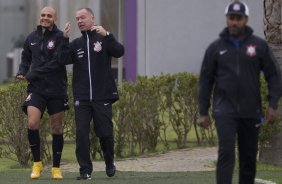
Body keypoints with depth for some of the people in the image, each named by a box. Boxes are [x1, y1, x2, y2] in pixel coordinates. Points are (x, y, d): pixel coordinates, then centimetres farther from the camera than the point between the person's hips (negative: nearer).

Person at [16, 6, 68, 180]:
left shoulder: (59, 37, -6)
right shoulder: (32, 38, 8)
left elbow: (57, 62, -16)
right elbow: (26, 58, 22)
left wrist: (30, 75, -16)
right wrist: (22, 72, 1)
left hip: (56, 90, -2)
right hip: (36, 89, 2)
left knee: (57, 128, 5)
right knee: (32, 124, -15)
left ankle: (56, 168, 17)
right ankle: (37, 163, 2)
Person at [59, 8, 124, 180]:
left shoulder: (104, 39, 3)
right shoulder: (76, 44, 11)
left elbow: (119, 52, -14)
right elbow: (63, 60, -3)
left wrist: (106, 35, -26)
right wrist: (65, 39, -13)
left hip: (102, 96, -2)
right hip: (81, 98, 2)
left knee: (105, 133, 2)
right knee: (81, 134, -6)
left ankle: (110, 163, 26)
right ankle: (85, 170, 0)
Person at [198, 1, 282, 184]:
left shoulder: (259, 45, 3)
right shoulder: (216, 48, 4)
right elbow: (205, 80, 9)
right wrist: (203, 112, 6)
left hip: (251, 111, 1)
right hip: (225, 110, -1)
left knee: (249, 157, 8)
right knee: (226, 152, -15)